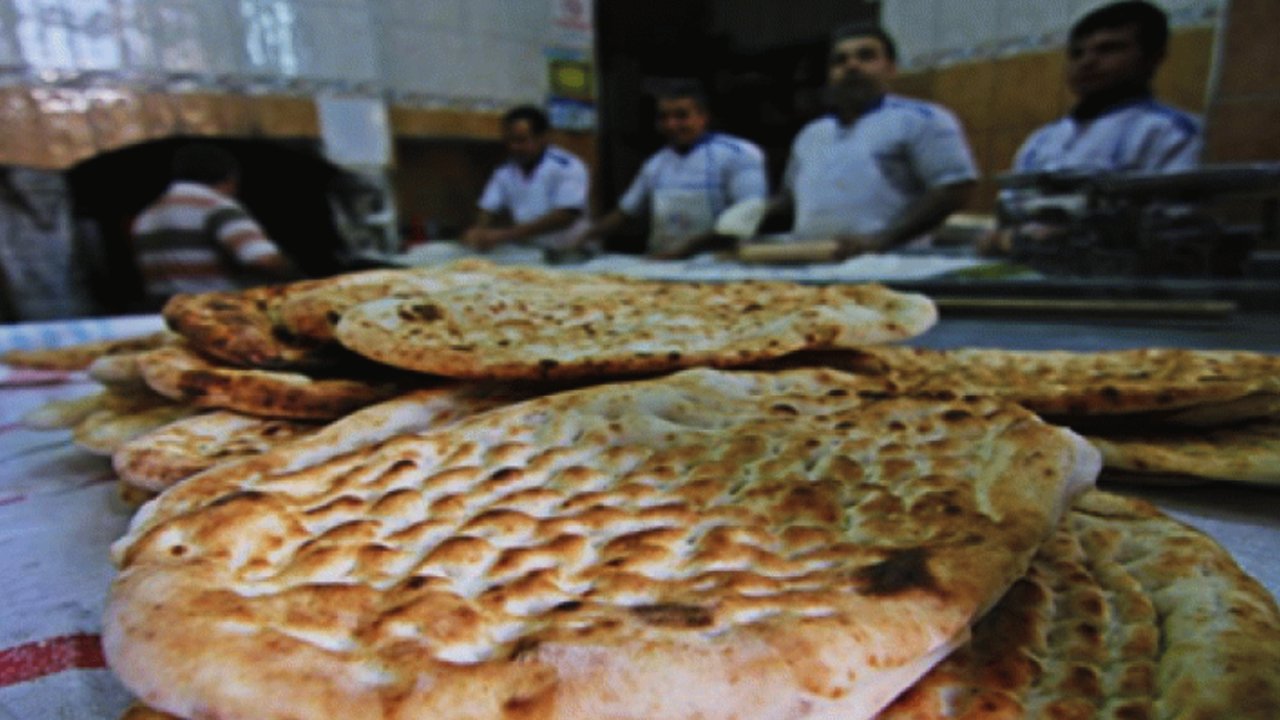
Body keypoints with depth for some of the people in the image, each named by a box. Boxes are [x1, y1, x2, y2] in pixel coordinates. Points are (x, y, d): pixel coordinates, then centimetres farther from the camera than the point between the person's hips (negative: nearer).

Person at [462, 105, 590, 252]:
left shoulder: (568, 167, -9)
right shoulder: (504, 172, 9)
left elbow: (564, 217, -18)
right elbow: (489, 211, 11)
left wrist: (506, 235, -23)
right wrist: (478, 232, -15)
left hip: (568, 252, -4)